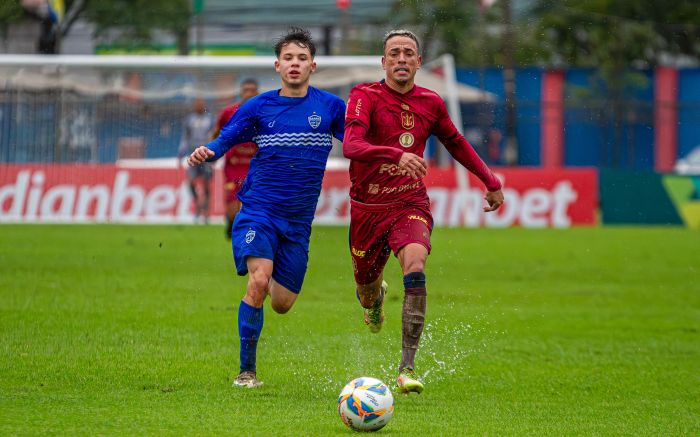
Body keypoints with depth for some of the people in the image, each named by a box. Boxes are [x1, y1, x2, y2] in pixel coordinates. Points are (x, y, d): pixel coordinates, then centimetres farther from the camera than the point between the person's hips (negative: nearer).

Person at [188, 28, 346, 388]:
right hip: (258, 210, -2)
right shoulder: (258, 107, 1)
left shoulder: (330, 107, 3)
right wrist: (205, 153, -23)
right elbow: (224, 141, 0)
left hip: (298, 220, 2)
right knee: (258, 282, -25)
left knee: (282, 303, 4)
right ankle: (246, 371, -14)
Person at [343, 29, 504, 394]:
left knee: (415, 270, -27)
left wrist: (491, 182, 24)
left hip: (410, 204, 1)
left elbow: (455, 143, 22)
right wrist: (396, 155, -43)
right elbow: (351, 146, -28)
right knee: (366, 293, 13)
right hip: (367, 209, -1)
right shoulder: (365, 97, -11)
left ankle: (407, 369, -28)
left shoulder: (430, 103, 3)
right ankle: (376, 297, 56)